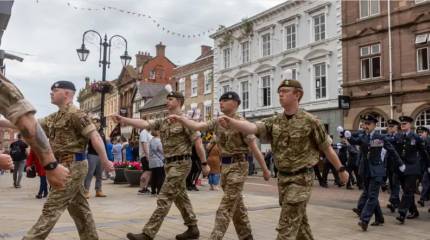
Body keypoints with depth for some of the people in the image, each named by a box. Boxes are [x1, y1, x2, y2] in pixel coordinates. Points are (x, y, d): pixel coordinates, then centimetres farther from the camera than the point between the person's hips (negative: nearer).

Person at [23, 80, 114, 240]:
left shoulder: (76, 114, -12)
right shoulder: (53, 118, 17)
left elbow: (95, 137, -17)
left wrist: (105, 161, -19)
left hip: (73, 166, -9)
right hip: (67, 166, 9)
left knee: (52, 207, -6)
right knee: (79, 207, 14)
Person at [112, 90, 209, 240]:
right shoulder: (162, 122, 11)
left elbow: (198, 143, -11)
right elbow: (145, 124, -3)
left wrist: (204, 164, -10)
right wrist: (124, 120, -17)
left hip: (180, 164, -8)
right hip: (170, 164, 8)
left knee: (164, 198, -8)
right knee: (180, 197, 14)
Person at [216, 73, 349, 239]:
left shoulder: (310, 121, -11)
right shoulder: (274, 122, 1)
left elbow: (327, 148, -2)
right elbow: (253, 128, -17)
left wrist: (341, 169, 7)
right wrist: (231, 123, -36)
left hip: (301, 178, -5)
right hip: (282, 177, 6)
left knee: (286, 226, -6)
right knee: (299, 220, 20)